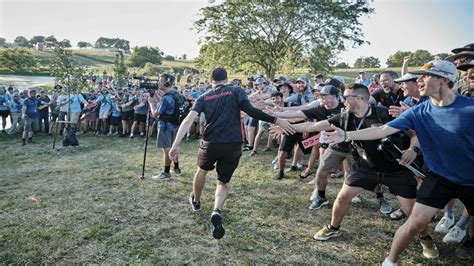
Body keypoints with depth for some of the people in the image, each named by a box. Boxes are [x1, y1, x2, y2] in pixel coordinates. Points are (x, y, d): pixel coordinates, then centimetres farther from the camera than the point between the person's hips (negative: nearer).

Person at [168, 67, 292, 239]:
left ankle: (196, 201, 52)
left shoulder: (204, 97, 8)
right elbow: (251, 111, -13)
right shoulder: (236, 92, 3)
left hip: (211, 143, 2)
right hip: (233, 145, -1)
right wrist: (276, 120, -9)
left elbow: (189, 119, -5)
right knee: (223, 182, 15)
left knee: (202, 170, 32)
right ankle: (217, 211, -13)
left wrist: (176, 144, -10)